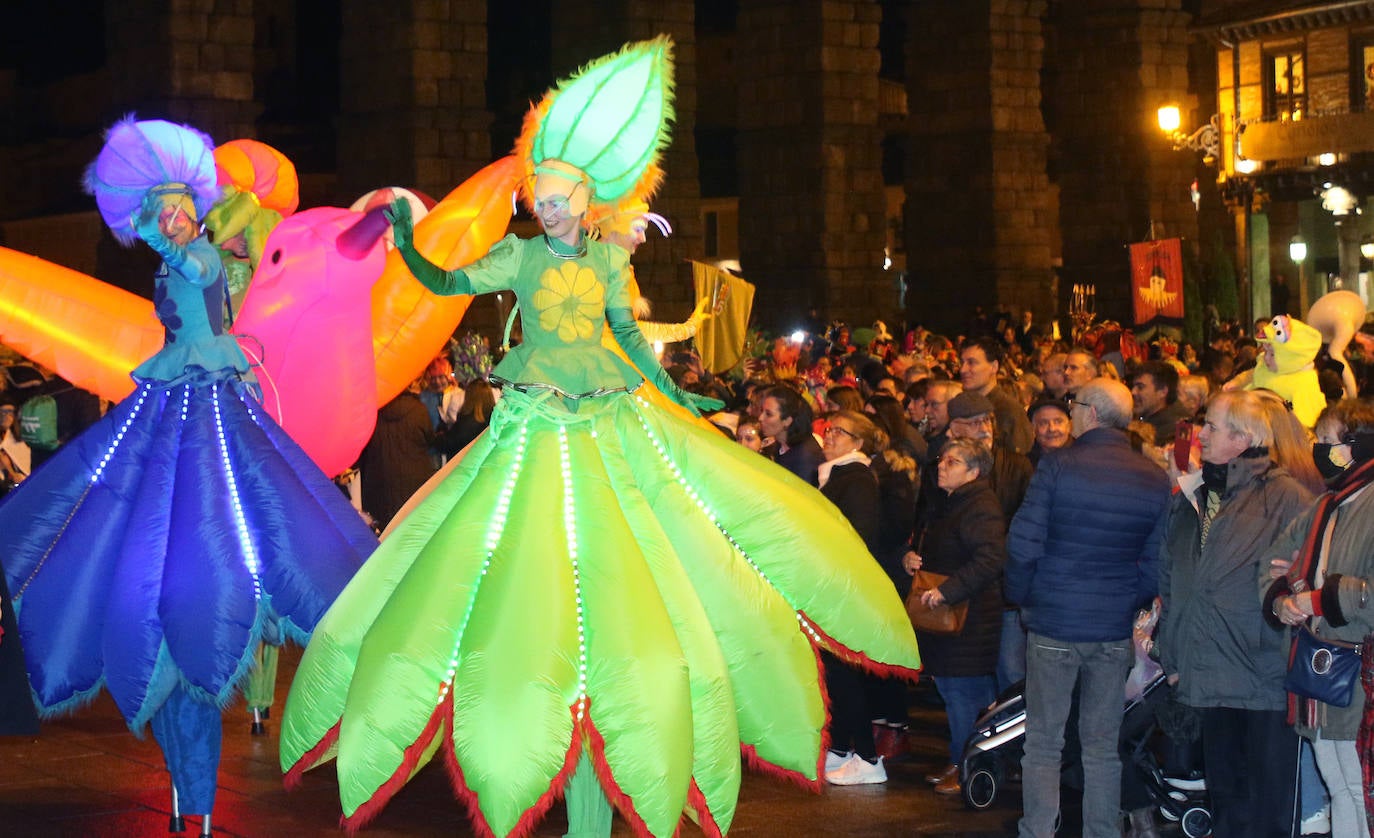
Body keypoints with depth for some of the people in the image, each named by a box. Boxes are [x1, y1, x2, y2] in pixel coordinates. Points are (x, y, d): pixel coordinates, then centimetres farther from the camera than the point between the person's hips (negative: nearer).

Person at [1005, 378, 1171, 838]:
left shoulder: (1057, 466, -10)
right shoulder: (1155, 480, 2)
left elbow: (1023, 545, -12)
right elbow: (1156, 560, 3)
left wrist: (1023, 598, 4)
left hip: (1054, 625, -3)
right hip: (1116, 628, 4)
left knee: (1044, 743, 4)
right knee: (1103, 745, 11)